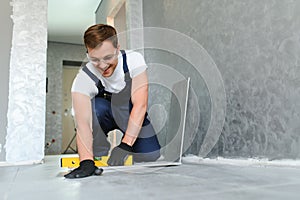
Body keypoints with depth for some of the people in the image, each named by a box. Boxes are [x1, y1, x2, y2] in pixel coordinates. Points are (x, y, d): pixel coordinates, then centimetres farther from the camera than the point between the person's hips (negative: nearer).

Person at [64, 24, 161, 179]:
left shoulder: (134, 59, -26)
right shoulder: (83, 79, -27)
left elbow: (140, 105, -32)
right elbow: (82, 123, -36)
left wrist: (125, 145, -41)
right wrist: (86, 161, -51)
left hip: (132, 114, 1)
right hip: (104, 114, 0)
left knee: (150, 156, -20)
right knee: (96, 106, -35)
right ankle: (99, 153, -10)